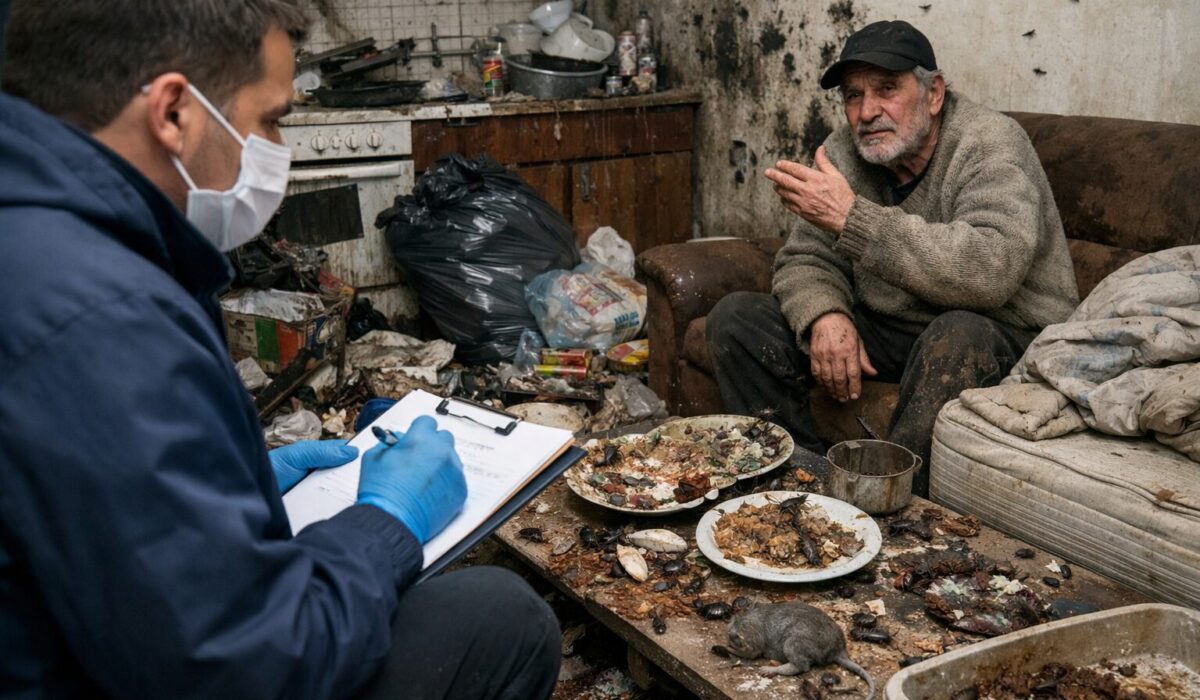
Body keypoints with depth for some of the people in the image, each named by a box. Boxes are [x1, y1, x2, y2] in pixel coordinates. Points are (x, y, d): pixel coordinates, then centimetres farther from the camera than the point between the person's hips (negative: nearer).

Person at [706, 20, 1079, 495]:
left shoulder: (990, 145, -16)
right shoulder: (843, 153, 1)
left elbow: (990, 270, -33)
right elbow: (804, 260, 3)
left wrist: (853, 218, -35)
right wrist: (824, 315, -22)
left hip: (1008, 337, -5)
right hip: (888, 331, 6)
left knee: (956, 336, -41)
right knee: (736, 319, -8)